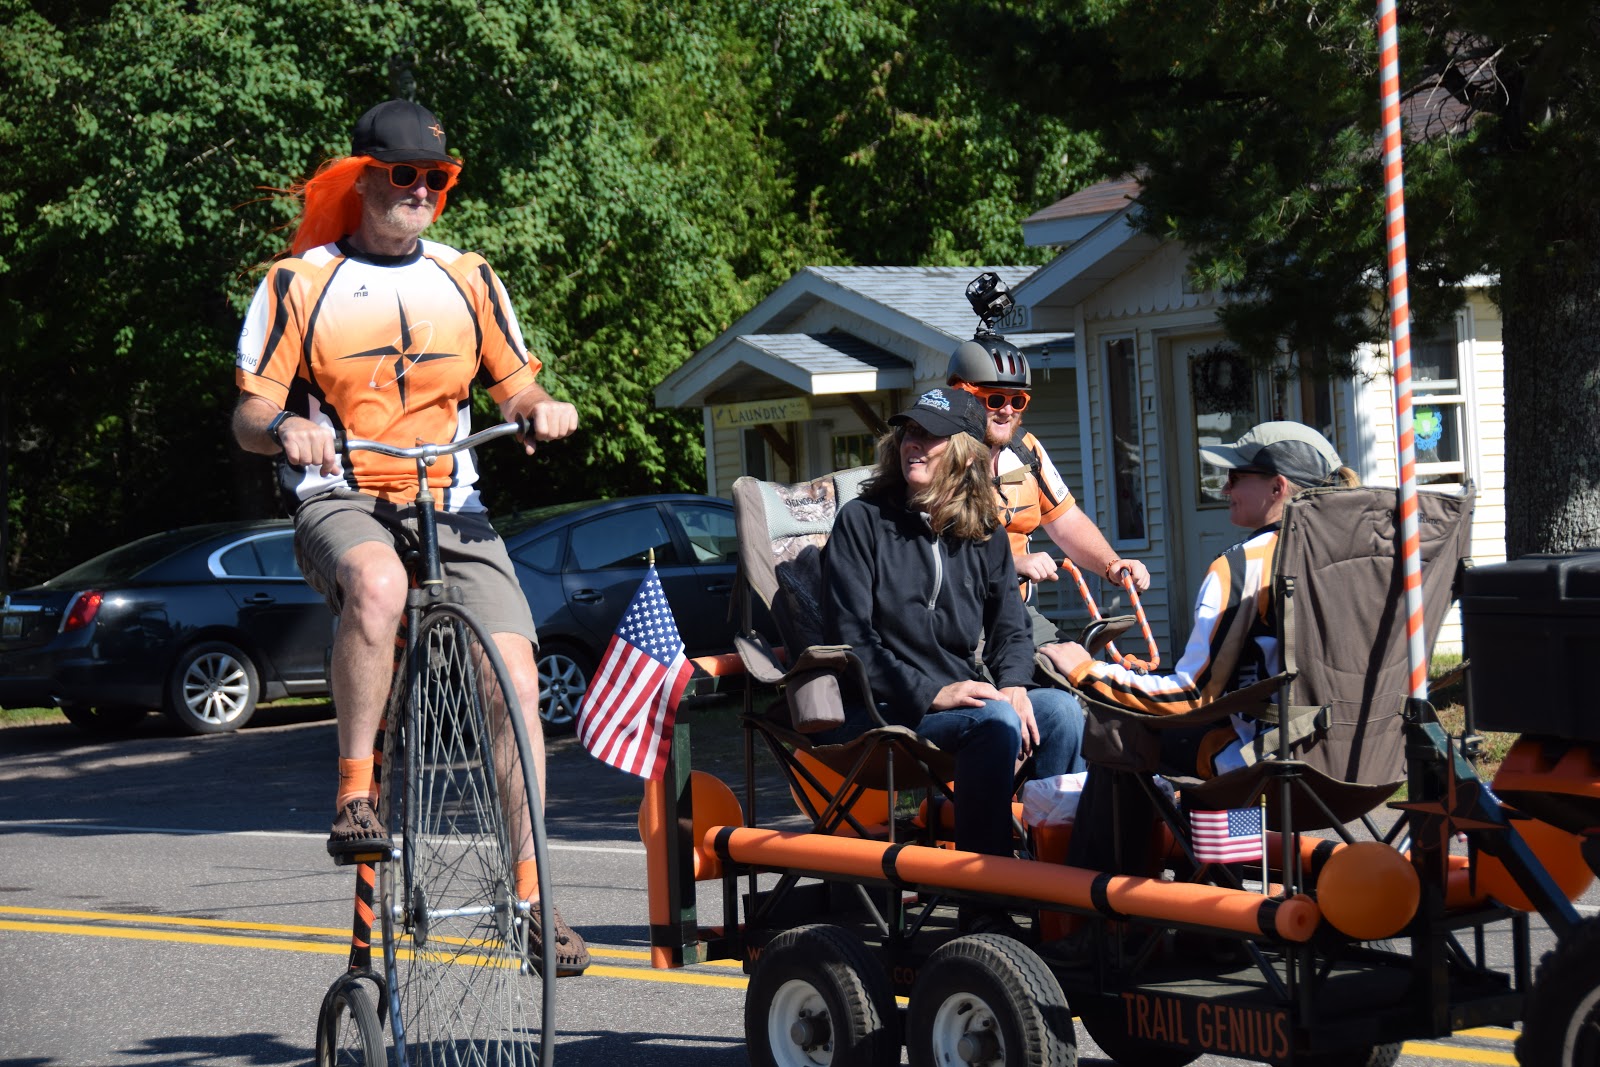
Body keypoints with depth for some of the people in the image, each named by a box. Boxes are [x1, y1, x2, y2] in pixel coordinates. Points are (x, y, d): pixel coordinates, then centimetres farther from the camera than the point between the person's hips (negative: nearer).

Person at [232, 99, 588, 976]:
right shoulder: (300, 285, 4)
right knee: (378, 583, -40)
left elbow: (514, 386, 19)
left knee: (514, 672, -14)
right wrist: (283, 427, -22)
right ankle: (353, 791, -27)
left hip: (451, 506, 3)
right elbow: (247, 417, 1)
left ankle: (528, 890, -4)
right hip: (341, 501, -3)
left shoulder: (468, 280, 14)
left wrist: (541, 408, -5)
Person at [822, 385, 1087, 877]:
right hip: (883, 707, -5)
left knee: (1060, 708, -21)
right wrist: (930, 694, -20)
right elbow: (849, 638, -8)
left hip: (963, 695, 5)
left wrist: (1012, 685, -11)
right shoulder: (861, 521, -1)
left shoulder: (984, 534, 15)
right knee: (997, 721, -31)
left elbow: (1011, 628, 13)